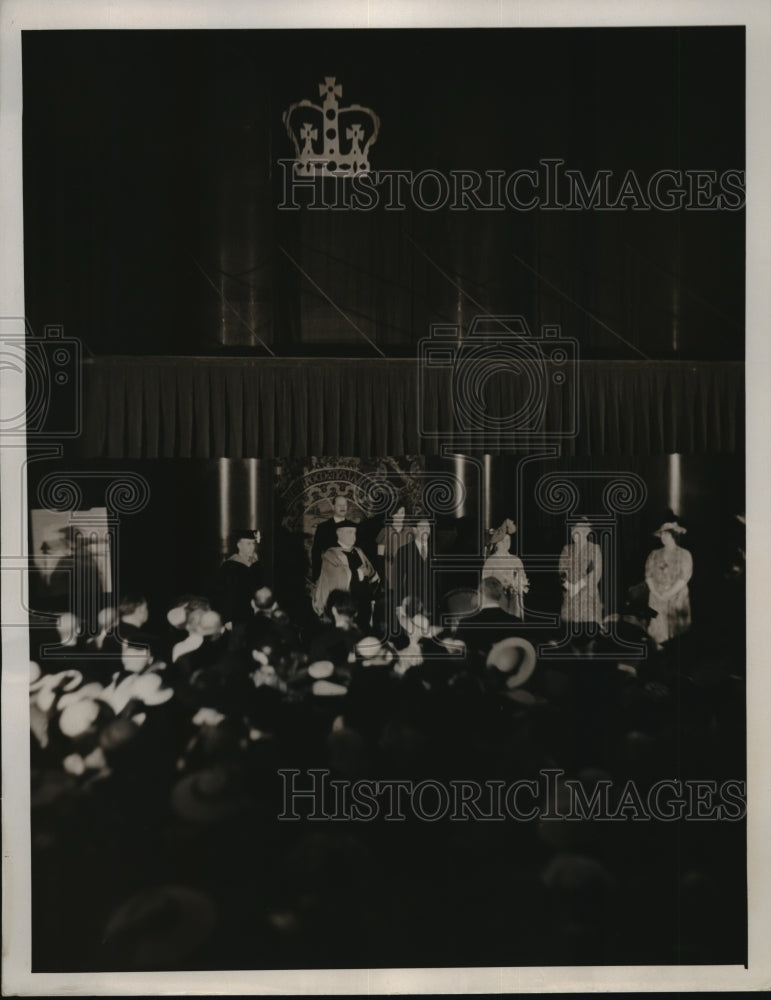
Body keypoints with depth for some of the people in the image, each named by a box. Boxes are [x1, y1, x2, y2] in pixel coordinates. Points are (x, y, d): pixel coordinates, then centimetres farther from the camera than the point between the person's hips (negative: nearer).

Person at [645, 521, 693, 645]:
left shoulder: (684, 554, 1)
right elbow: (648, 575, 6)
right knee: (658, 631, -2)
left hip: (677, 599, -3)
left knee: (676, 631, -4)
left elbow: (684, 578, -7)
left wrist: (668, 594, -13)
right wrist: (656, 593, -9)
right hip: (656, 599, 3)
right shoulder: (654, 555, 11)